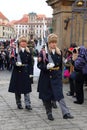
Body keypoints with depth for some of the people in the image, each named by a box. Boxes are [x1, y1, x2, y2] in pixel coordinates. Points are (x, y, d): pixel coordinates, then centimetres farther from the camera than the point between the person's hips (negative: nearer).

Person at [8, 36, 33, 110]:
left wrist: (30, 73, 0)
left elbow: (30, 63, 6)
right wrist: (16, 63, -26)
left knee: (26, 89, -1)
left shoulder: (28, 52, 6)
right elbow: (12, 61, -4)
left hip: (26, 72, 1)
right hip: (17, 72, -1)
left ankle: (28, 104, 2)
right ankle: (19, 104, 19)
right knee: (17, 88, 6)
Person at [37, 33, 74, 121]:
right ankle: (49, 113, 22)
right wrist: (47, 66, -24)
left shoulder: (59, 52, 6)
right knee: (47, 95, 7)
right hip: (46, 77, -2)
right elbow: (39, 64, -7)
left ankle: (65, 113, -11)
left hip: (56, 77, 2)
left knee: (60, 95, -8)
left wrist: (60, 74, 15)